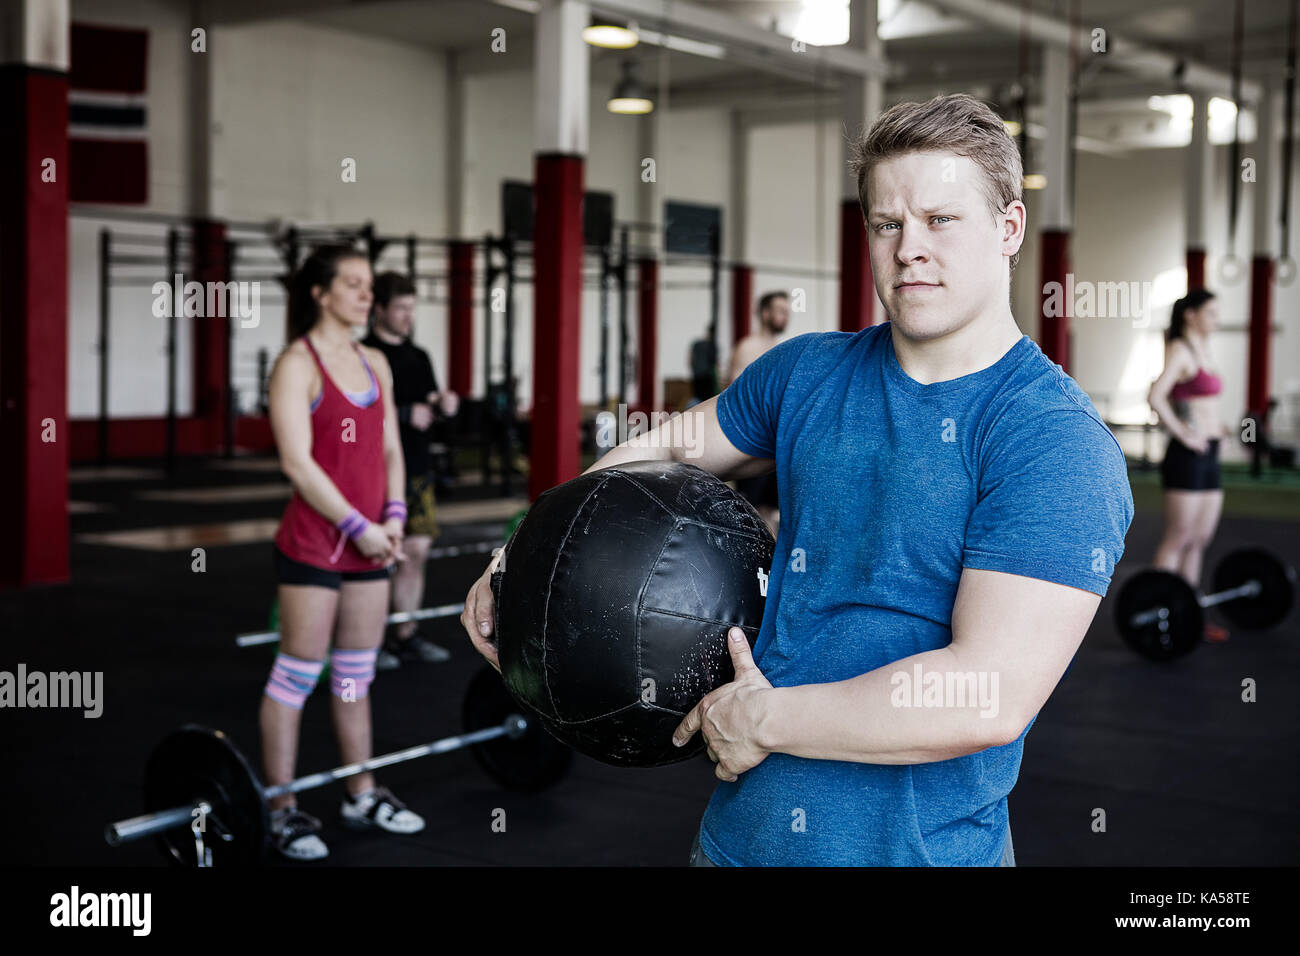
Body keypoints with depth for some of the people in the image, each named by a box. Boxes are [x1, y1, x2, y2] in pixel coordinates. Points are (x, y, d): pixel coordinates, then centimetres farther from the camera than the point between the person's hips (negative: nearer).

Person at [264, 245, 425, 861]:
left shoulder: (375, 364, 12)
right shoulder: (297, 364, -10)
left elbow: (389, 449, 12)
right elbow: (297, 462, -17)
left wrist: (393, 517, -4)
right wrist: (358, 527, -17)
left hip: (369, 543, 7)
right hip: (313, 543, -7)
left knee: (356, 672, 15)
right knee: (298, 675, 0)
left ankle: (362, 796, 25)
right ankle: (280, 810, 9)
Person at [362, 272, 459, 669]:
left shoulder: (418, 357, 14)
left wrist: (443, 402, -3)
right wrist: (405, 415, -22)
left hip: (417, 469, 7)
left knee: (416, 552, 8)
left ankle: (406, 637, 18)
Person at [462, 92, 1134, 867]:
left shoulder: (1058, 446, -17)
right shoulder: (808, 374, 2)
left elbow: (991, 699, -25)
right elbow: (668, 449, 18)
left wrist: (765, 718, -16)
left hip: (926, 845, -5)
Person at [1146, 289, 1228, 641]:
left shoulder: (1202, 351, 16)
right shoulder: (1179, 350, -12)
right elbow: (1155, 397, -26)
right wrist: (1183, 433, -20)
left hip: (1208, 457, 9)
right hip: (1186, 457, -9)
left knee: (1199, 541, 12)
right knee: (1178, 541, -5)